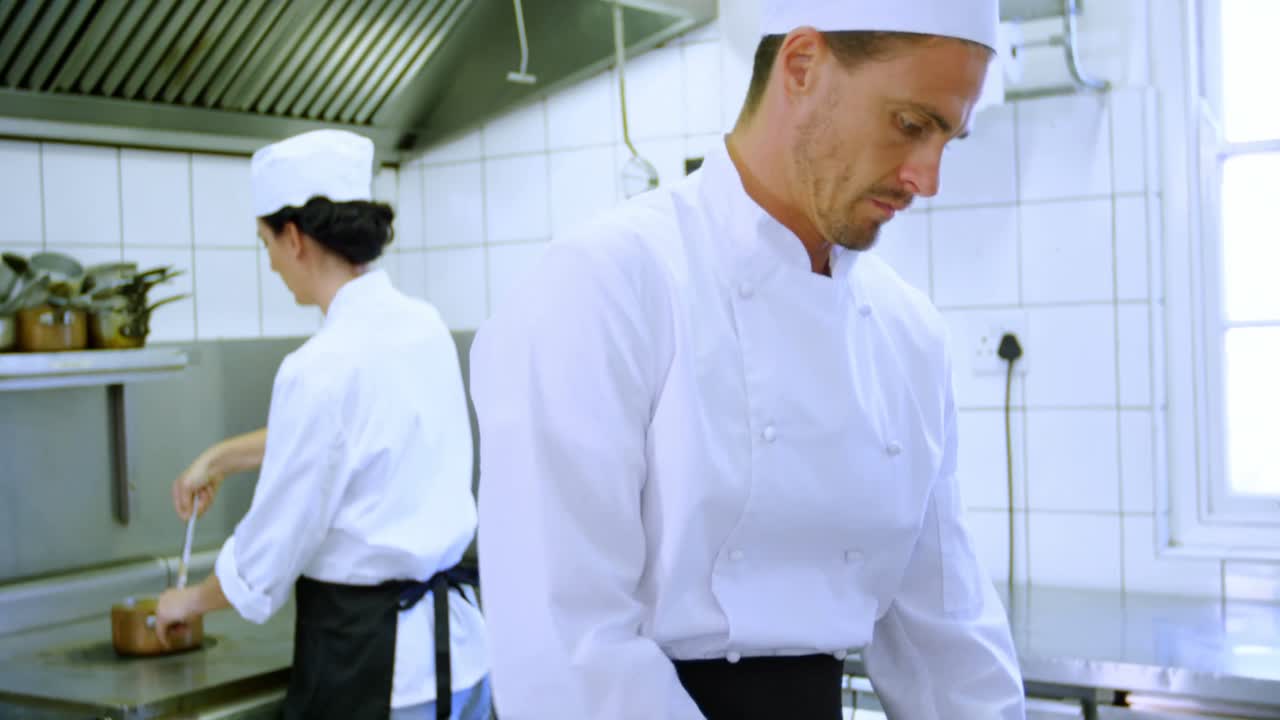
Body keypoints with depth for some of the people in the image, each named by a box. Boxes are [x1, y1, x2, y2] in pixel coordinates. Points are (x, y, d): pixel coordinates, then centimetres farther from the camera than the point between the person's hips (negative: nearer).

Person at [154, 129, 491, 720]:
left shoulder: (321, 366, -21)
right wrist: (224, 454, 29)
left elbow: (269, 554, -12)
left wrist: (192, 601, 8)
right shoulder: (423, 327, 3)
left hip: (369, 655, -8)